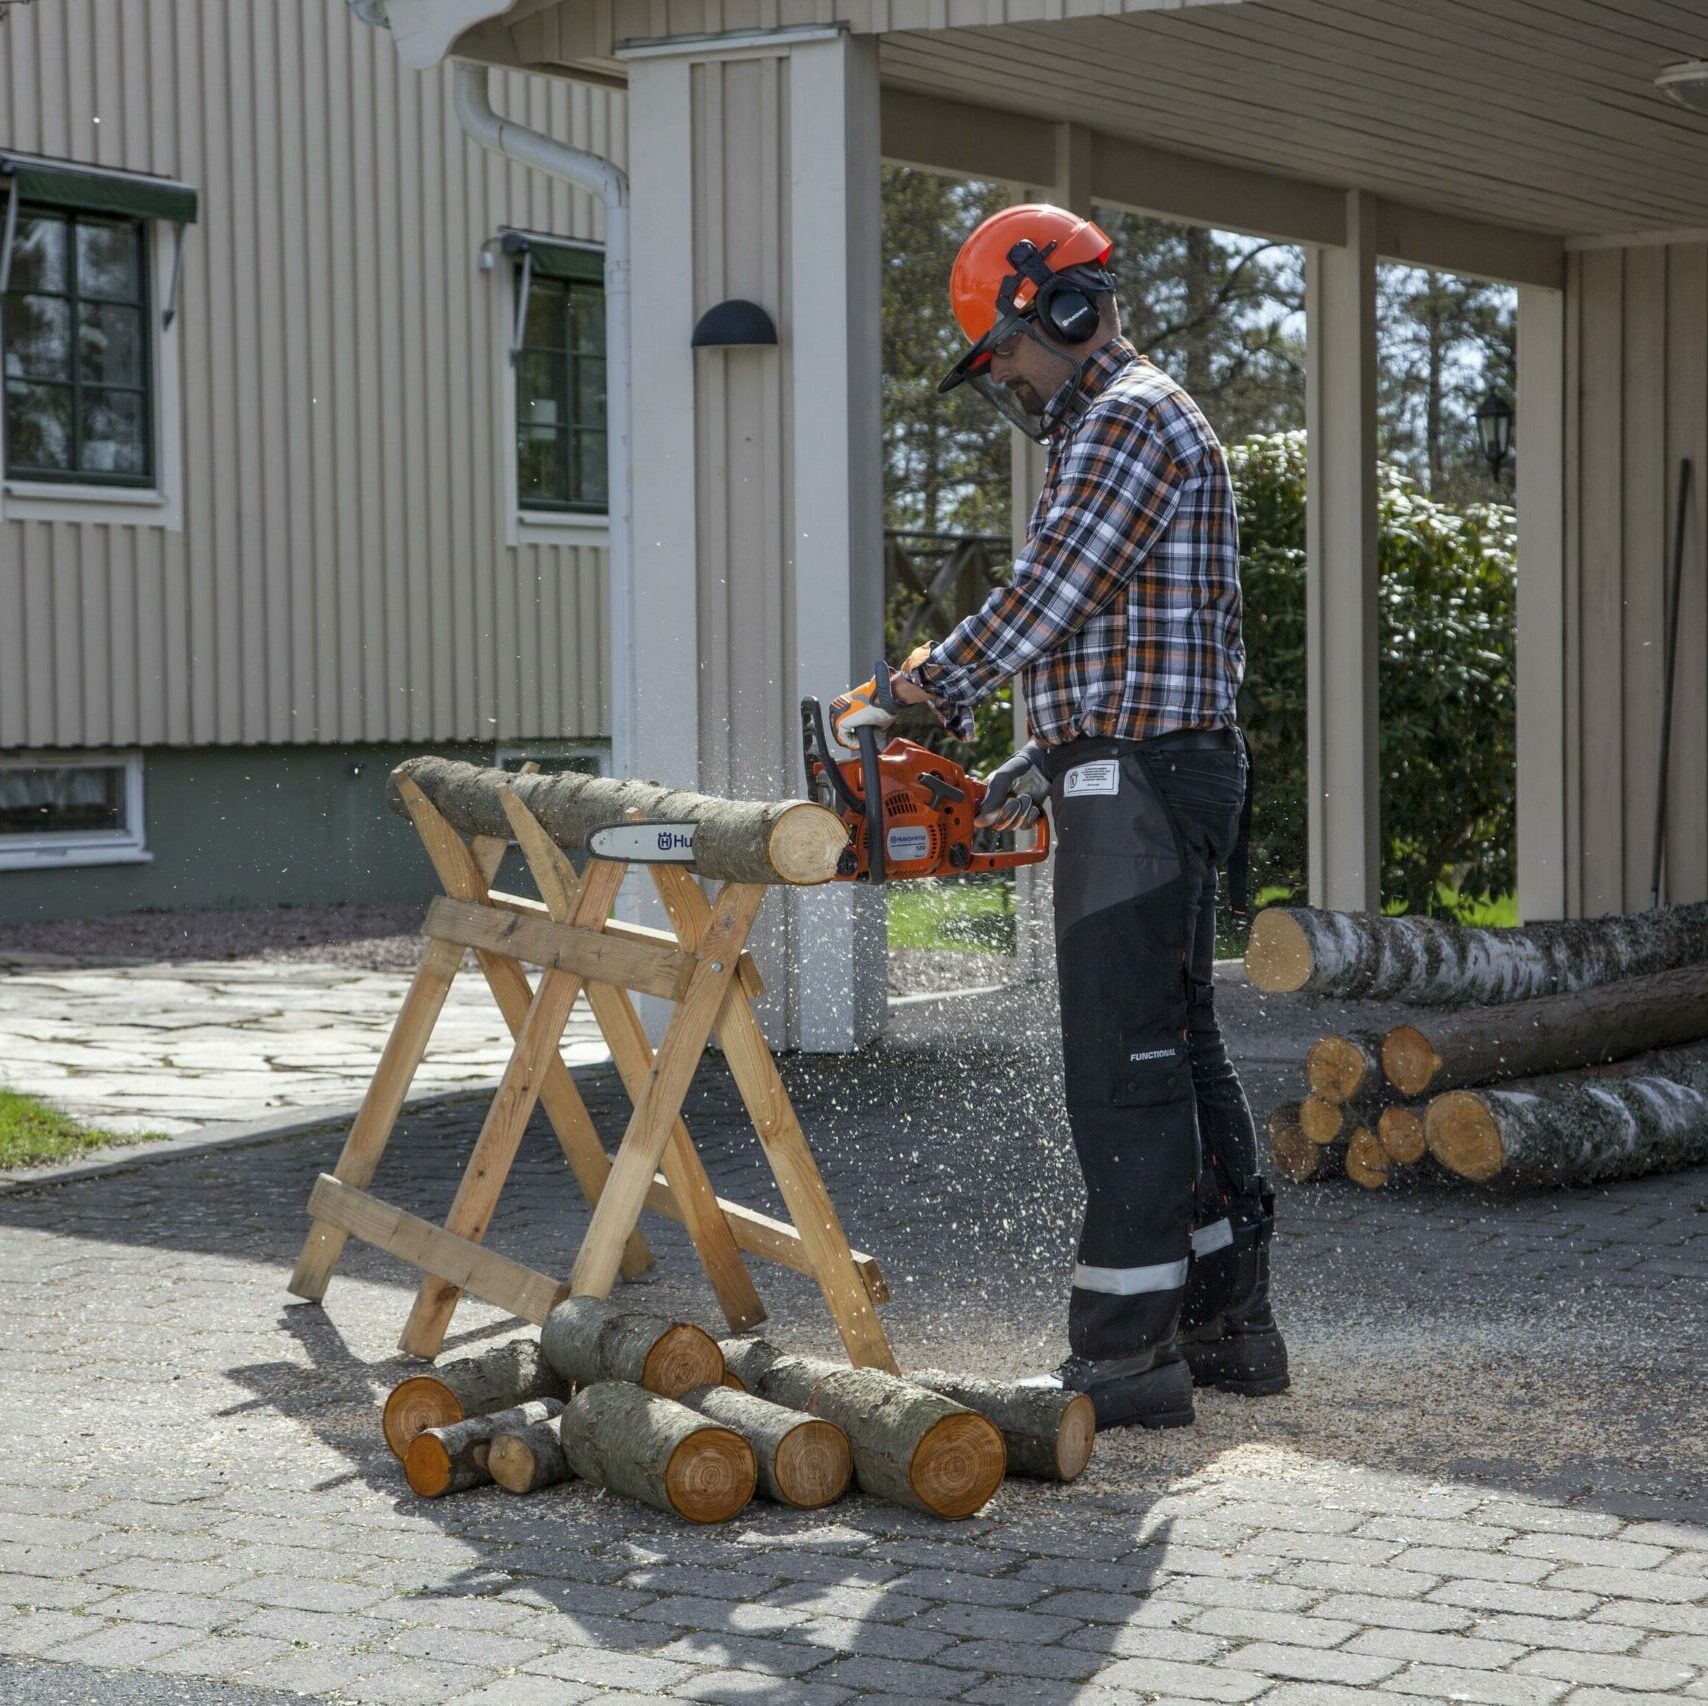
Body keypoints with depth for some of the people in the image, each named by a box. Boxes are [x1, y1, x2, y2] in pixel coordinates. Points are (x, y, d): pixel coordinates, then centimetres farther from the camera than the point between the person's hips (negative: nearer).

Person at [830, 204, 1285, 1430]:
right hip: (1168, 778, 11)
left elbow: (1043, 604, -17)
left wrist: (907, 696, -8)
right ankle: (1229, 1325, 18)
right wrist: (1039, 765, 17)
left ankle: (1128, 1353, -6)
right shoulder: (1135, 426, 23)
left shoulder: (1128, 421, -11)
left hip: (1137, 786, -11)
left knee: (1124, 1062, -9)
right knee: (1180, 1049, 12)